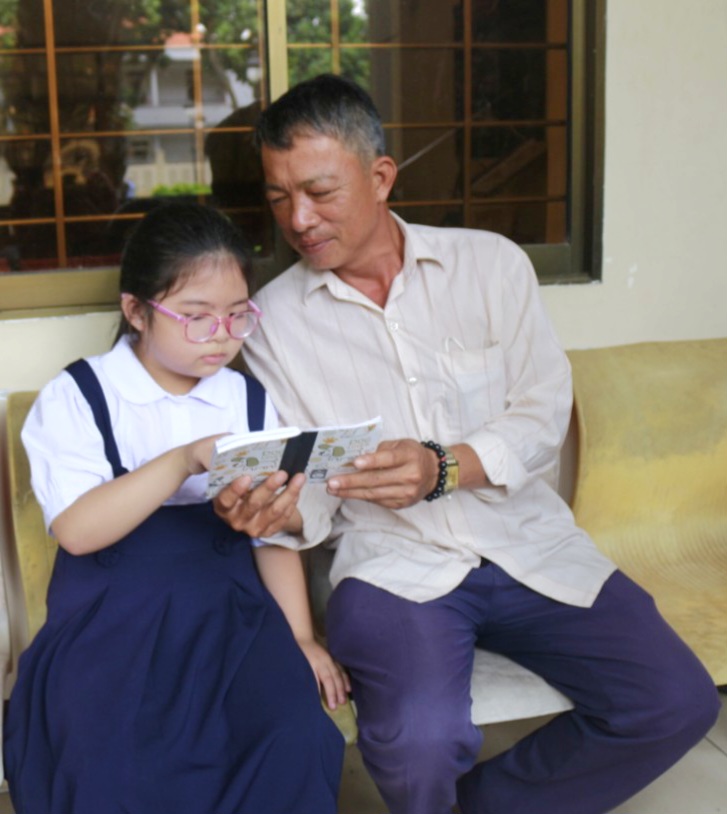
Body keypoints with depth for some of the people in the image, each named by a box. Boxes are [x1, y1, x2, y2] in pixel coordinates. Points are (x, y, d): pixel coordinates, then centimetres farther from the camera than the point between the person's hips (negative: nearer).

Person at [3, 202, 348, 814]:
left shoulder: (250, 401, 11)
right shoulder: (76, 398, -2)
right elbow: (77, 530, -15)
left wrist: (300, 636, 5)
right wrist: (185, 461, -25)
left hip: (230, 614, 3)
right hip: (111, 623, -3)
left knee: (293, 740, -24)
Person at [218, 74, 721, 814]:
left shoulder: (489, 264, 2)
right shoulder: (276, 317, 2)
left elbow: (543, 416, -2)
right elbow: (309, 490, 0)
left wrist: (443, 469, -20)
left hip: (526, 541, 2)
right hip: (391, 561, -2)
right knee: (418, 743, -29)